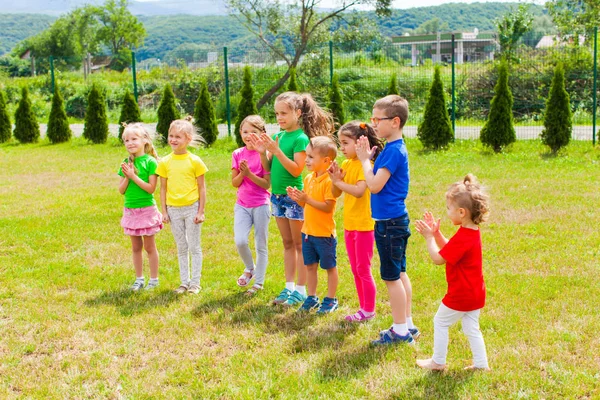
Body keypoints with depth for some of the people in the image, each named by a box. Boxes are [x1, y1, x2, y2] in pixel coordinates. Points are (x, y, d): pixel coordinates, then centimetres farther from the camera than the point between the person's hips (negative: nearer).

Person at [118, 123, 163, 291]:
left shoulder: (150, 162, -11)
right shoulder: (126, 163, 4)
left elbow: (151, 188, -17)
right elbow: (121, 190, 3)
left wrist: (133, 176, -20)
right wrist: (126, 177, -14)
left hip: (146, 209, -5)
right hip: (130, 210, 5)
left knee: (149, 246, 5)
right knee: (136, 247, 14)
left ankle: (154, 279, 17)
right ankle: (139, 279, 25)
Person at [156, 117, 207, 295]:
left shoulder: (194, 161, -6)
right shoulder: (165, 162, 2)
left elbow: (202, 187, -4)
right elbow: (163, 188, 7)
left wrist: (201, 211, -7)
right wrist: (164, 211, 3)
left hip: (191, 208, -3)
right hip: (173, 209, 3)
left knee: (194, 247, 4)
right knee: (181, 248, 13)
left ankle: (195, 282, 14)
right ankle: (184, 282, 21)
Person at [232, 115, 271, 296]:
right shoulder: (238, 154, 4)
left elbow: (267, 183, -12)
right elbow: (234, 183, 3)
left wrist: (250, 174, -22)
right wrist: (241, 173, -15)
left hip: (261, 205, -3)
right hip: (242, 205, 3)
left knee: (261, 245, 5)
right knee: (240, 241, -12)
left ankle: (259, 281, 18)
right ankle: (249, 268, 18)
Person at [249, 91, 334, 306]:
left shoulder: (301, 138, -12)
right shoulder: (277, 136, 9)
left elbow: (296, 169, -21)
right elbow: (268, 168, 10)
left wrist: (276, 150, -25)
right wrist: (263, 152, -7)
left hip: (294, 196, -7)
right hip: (277, 195, 7)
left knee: (299, 244, 2)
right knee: (288, 244, 14)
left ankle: (301, 290, 8)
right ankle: (289, 287, 21)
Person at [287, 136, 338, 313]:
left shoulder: (329, 181, -18)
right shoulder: (308, 178, 7)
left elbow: (328, 207, -23)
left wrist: (307, 199, -25)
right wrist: (297, 198, -7)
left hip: (324, 233, -8)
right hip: (308, 231, 8)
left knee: (330, 267, 8)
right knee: (310, 265, 15)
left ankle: (331, 300, 19)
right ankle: (311, 298, 27)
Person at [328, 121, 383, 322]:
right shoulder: (346, 164, 8)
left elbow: (359, 191, -29)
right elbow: (336, 193, 8)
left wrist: (339, 182, -22)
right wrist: (335, 179, -10)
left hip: (364, 225, -8)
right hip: (349, 224, 8)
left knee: (363, 270, 0)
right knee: (356, 270, 14)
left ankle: (369, 310, 12)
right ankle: (363, 307, 25)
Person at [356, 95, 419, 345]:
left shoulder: (393, 150, -19)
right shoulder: (394, 148, 11)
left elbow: (375, 185, -21)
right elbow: (377, 182, 11)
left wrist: (365, 159, -10)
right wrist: (369, 156, 3)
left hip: (389, 222, -10)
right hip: (396, 219, 10)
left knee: (391, 277, -1)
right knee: (399, 273, 16)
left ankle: (400, 331, 9)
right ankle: (407, 325, 26)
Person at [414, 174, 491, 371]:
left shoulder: (462, 238, -27)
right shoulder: (473, 232, 5)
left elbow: (438, 258, -24)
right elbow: (449, 249, 14)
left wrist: (429, 237, -15)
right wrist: (436, 233, 5)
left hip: (460, 295, -9)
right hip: (475, 294, 9)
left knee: (440, 323, 9)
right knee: (471, 328, 17)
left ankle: (438, 361, 19)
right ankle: (481, 363, 20)